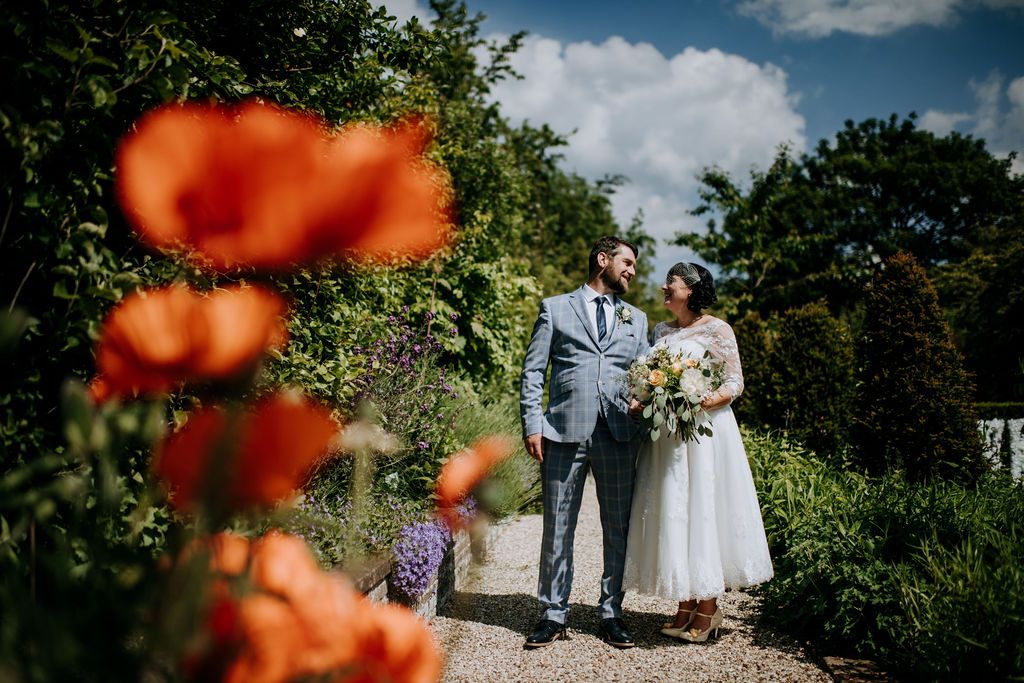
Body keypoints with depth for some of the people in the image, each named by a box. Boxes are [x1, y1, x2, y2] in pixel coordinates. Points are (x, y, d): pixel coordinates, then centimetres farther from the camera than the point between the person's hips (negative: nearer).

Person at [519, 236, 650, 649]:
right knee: (557, 529, 2)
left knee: (619, 529, 6)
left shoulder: (636, 319, 20)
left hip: (620, 434, 3)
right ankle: (554, 615, 14)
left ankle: (611, 614, 19)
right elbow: (533, 371, 5)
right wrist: (532, 425, -5)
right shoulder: (555, 309, 10)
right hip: (565, 432, -3)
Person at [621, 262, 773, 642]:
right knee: (671, 515, 5)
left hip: (703, 432, -6)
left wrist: (702, 403, -23)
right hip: (665, 436, 6)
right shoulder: (660, 332, 17)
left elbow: (735, 383, -6)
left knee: (703, 511, -4)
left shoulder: (716, 329, -2)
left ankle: (708, 610, 7)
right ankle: (685, 608, 14)